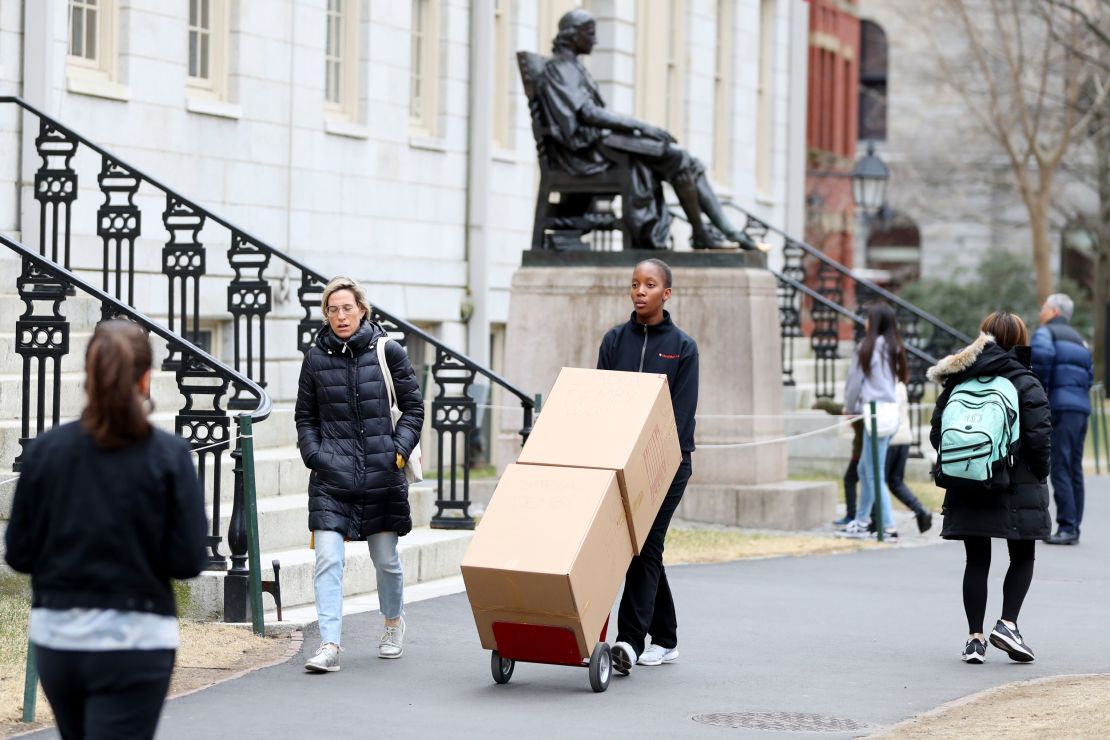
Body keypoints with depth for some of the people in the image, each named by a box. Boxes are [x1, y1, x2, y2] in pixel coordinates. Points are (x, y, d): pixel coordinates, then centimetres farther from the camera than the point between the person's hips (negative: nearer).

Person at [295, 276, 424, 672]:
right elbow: (305, 416, 14)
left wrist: (399, 449, -4)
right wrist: (314, 454, -1)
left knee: (386, 558, 12)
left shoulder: (388, 352, 0)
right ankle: (329, 645, -14)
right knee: (327, 558, -13)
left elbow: (413, 407, 7)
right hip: (332, 477, 0)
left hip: (382, 475, 0)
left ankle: (394, 622, 38)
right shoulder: (316, 358, 3)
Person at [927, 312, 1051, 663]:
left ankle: (975, 637, 6)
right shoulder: (1026, 384, -7)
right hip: (1017, 488, -3)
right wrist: (1039, 475, 2)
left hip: (967, 490, 3)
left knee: (977, 561, 10)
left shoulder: (957, 380, 4)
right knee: (1022, 558, 12)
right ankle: (1007, 624, -4)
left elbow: (937, 433, 5)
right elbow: (1039, 437, -12)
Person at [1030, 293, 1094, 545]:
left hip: (1061, 408, -8)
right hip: (1082, 408, 8)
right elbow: (1089, 374, 18)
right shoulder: (1078, 339, 26)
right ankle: (1074, 529, 9)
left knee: (1060, 469, -9)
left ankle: (1067, 527, -15)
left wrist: (1039, 390, -11)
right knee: (1074, 470, 9)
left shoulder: (1045, 332, 3)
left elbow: (1042, 354, -19)